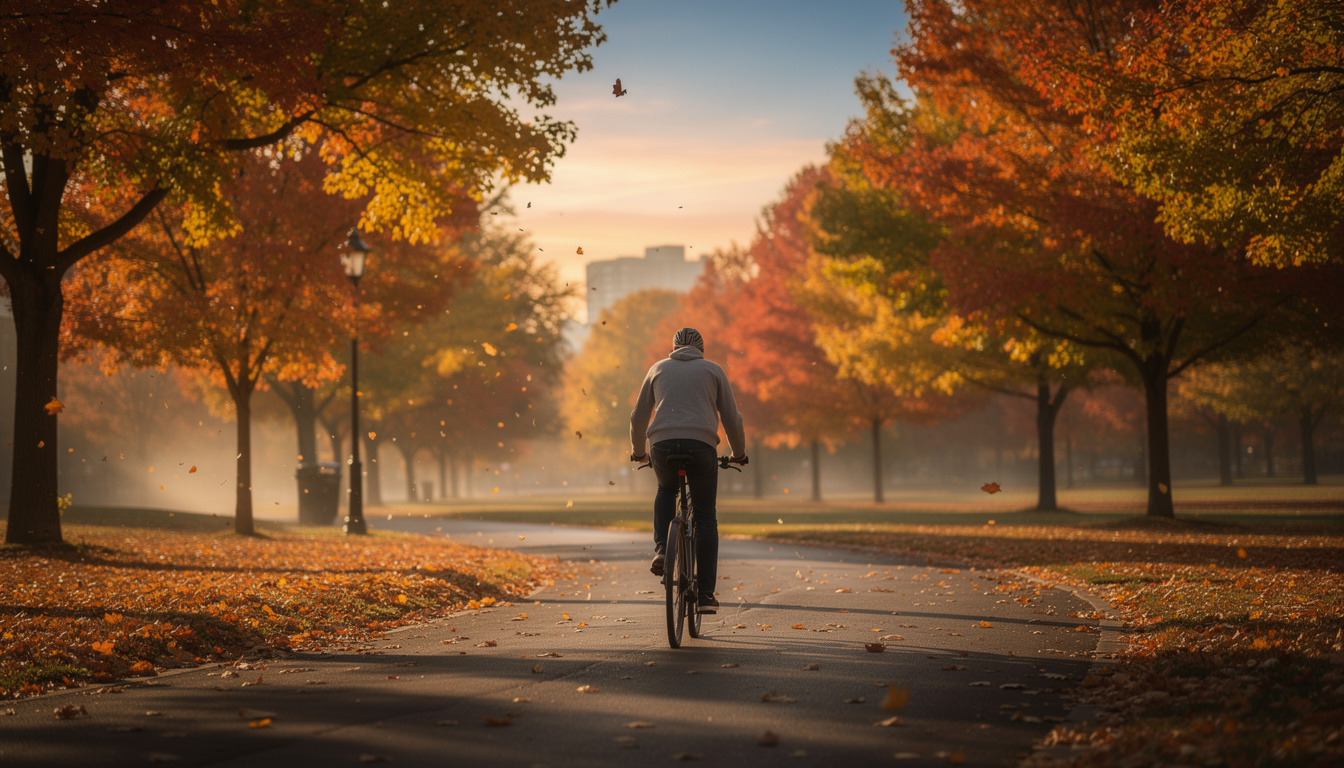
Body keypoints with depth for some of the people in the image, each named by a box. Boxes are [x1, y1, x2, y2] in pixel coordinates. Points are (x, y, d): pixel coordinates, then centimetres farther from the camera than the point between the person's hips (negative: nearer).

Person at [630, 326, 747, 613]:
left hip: (662, 444, 1)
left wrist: (638, 451, 38)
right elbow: (732, 419, 14)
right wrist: (739, 453, 29)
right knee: (705, 517, 10)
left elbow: (638, 417, 22)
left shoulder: (658, 369, 22)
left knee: (666, 491, 33)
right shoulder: (713, 370, 18)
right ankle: (706, 594, 3)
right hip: (701, 445, -1)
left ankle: (661, 548, 10)